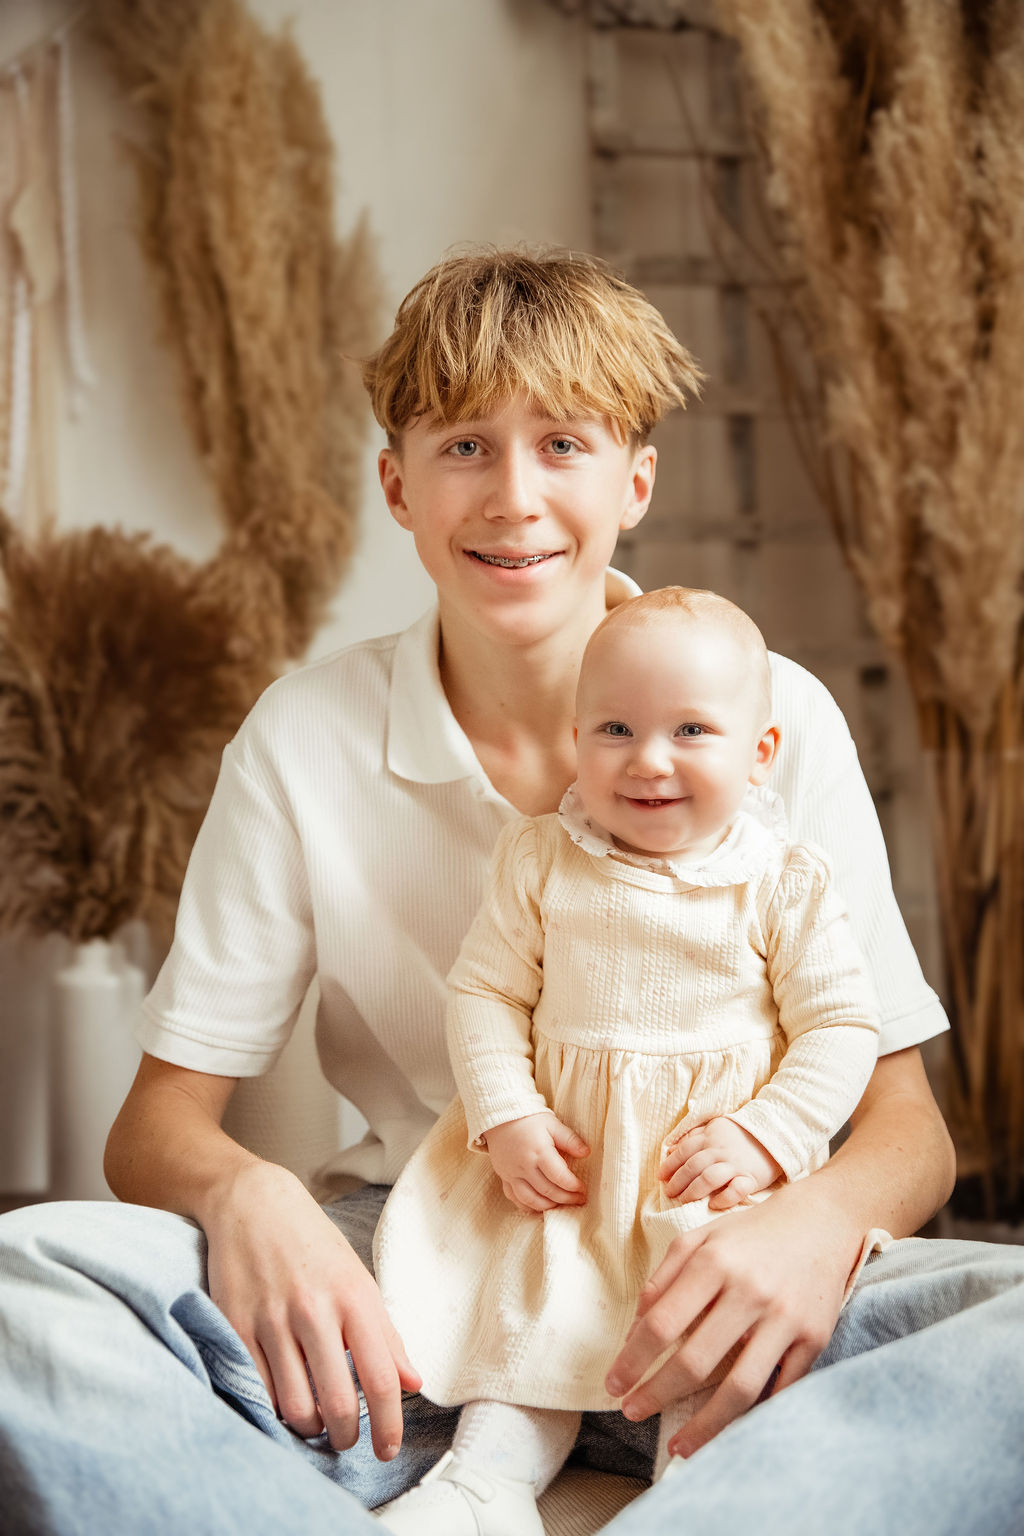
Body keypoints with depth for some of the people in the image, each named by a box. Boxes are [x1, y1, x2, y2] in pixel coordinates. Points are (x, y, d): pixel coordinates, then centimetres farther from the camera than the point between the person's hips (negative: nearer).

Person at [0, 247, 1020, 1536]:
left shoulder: (780, 720, -2)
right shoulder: (304, 740, -1)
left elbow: (905, 1119, 0)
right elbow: (159, 1119, 1)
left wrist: (822, 1219, -25)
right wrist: (244, 1197, -24)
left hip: (698, 1299, 0)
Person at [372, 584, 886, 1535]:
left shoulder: (784, 882, -5)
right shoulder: (538, 860, 1)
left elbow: (842, 1027, -3)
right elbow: (484, 993, 2)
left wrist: (765, 1137, -15)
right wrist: (508, 1119, -11)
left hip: (726, 1167, -2)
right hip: (566, 1160, 2)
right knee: (528, 1303, -3)